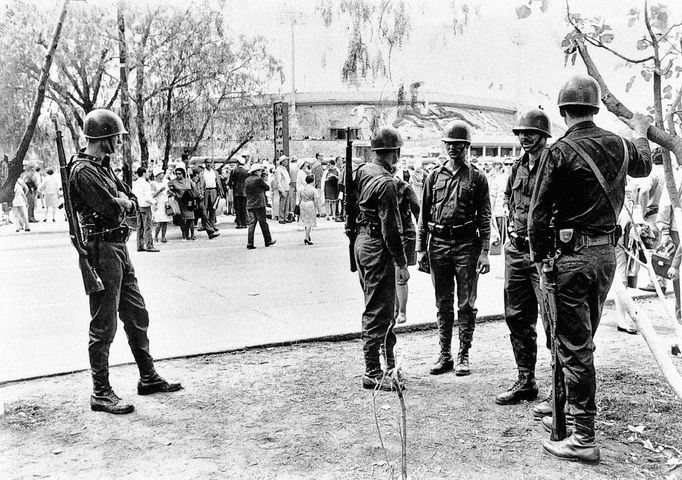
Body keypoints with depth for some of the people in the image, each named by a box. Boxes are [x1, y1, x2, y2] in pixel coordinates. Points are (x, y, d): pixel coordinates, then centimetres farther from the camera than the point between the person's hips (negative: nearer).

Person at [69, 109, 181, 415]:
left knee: (137, 315, 16)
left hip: (119, 248, 10)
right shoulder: (83, 171, -15)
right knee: (103, 325, -2)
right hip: (102, 249, -10)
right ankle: (101, 393, 8)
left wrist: (120, 201, -8)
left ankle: (148, 378, 27)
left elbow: (131, 203, 14)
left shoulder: (102, 167, 16)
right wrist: (120, 202, -1)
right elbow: (112, 210, -23)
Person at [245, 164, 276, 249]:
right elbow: (267, 188, -3)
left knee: (251, 223, 5)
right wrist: (264, 181, 12)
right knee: (263, 223, 5)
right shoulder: (258, 179, -11)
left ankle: (250, 243, 0)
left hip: (249, 205, 6)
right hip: (259, 204, -6)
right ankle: (268, 241, 15)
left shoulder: (247, 180, 10)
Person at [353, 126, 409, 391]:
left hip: (361, 241, 10)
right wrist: (402, 263, -16)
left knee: (383, 308, 19)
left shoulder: (361, 171, 7)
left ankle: (388, 364, 31)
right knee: (377, 312, -2)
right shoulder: (385, 182, -20)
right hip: (377, 248, -10)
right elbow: (390, 228, -20)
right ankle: (372, 374, 5)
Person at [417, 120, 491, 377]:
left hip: (466, 244, -2)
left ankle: (463, 356, 13)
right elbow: (424, 215, 11)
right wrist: (421, 248, 5)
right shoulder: (434, 176, 10)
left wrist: (484, 252, -8)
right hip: (438, 244, 3)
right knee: (443, 304, 9)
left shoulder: (477, 177, 3)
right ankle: (444, 355, 17)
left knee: (466, 304, 3)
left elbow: (484, 218, 0)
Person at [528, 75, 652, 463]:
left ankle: (584, 440, 3)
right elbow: (644, 165, 31)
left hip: (572, 256, -7)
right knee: (584, 340, 19)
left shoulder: (560, 152, -13)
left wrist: (540, 257, -1)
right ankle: (574, 415, 32)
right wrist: (641, 133, 50)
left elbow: (539, 212, -12)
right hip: (607, 253, 7)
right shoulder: (619, 145, 6)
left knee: (574, 347, -2)